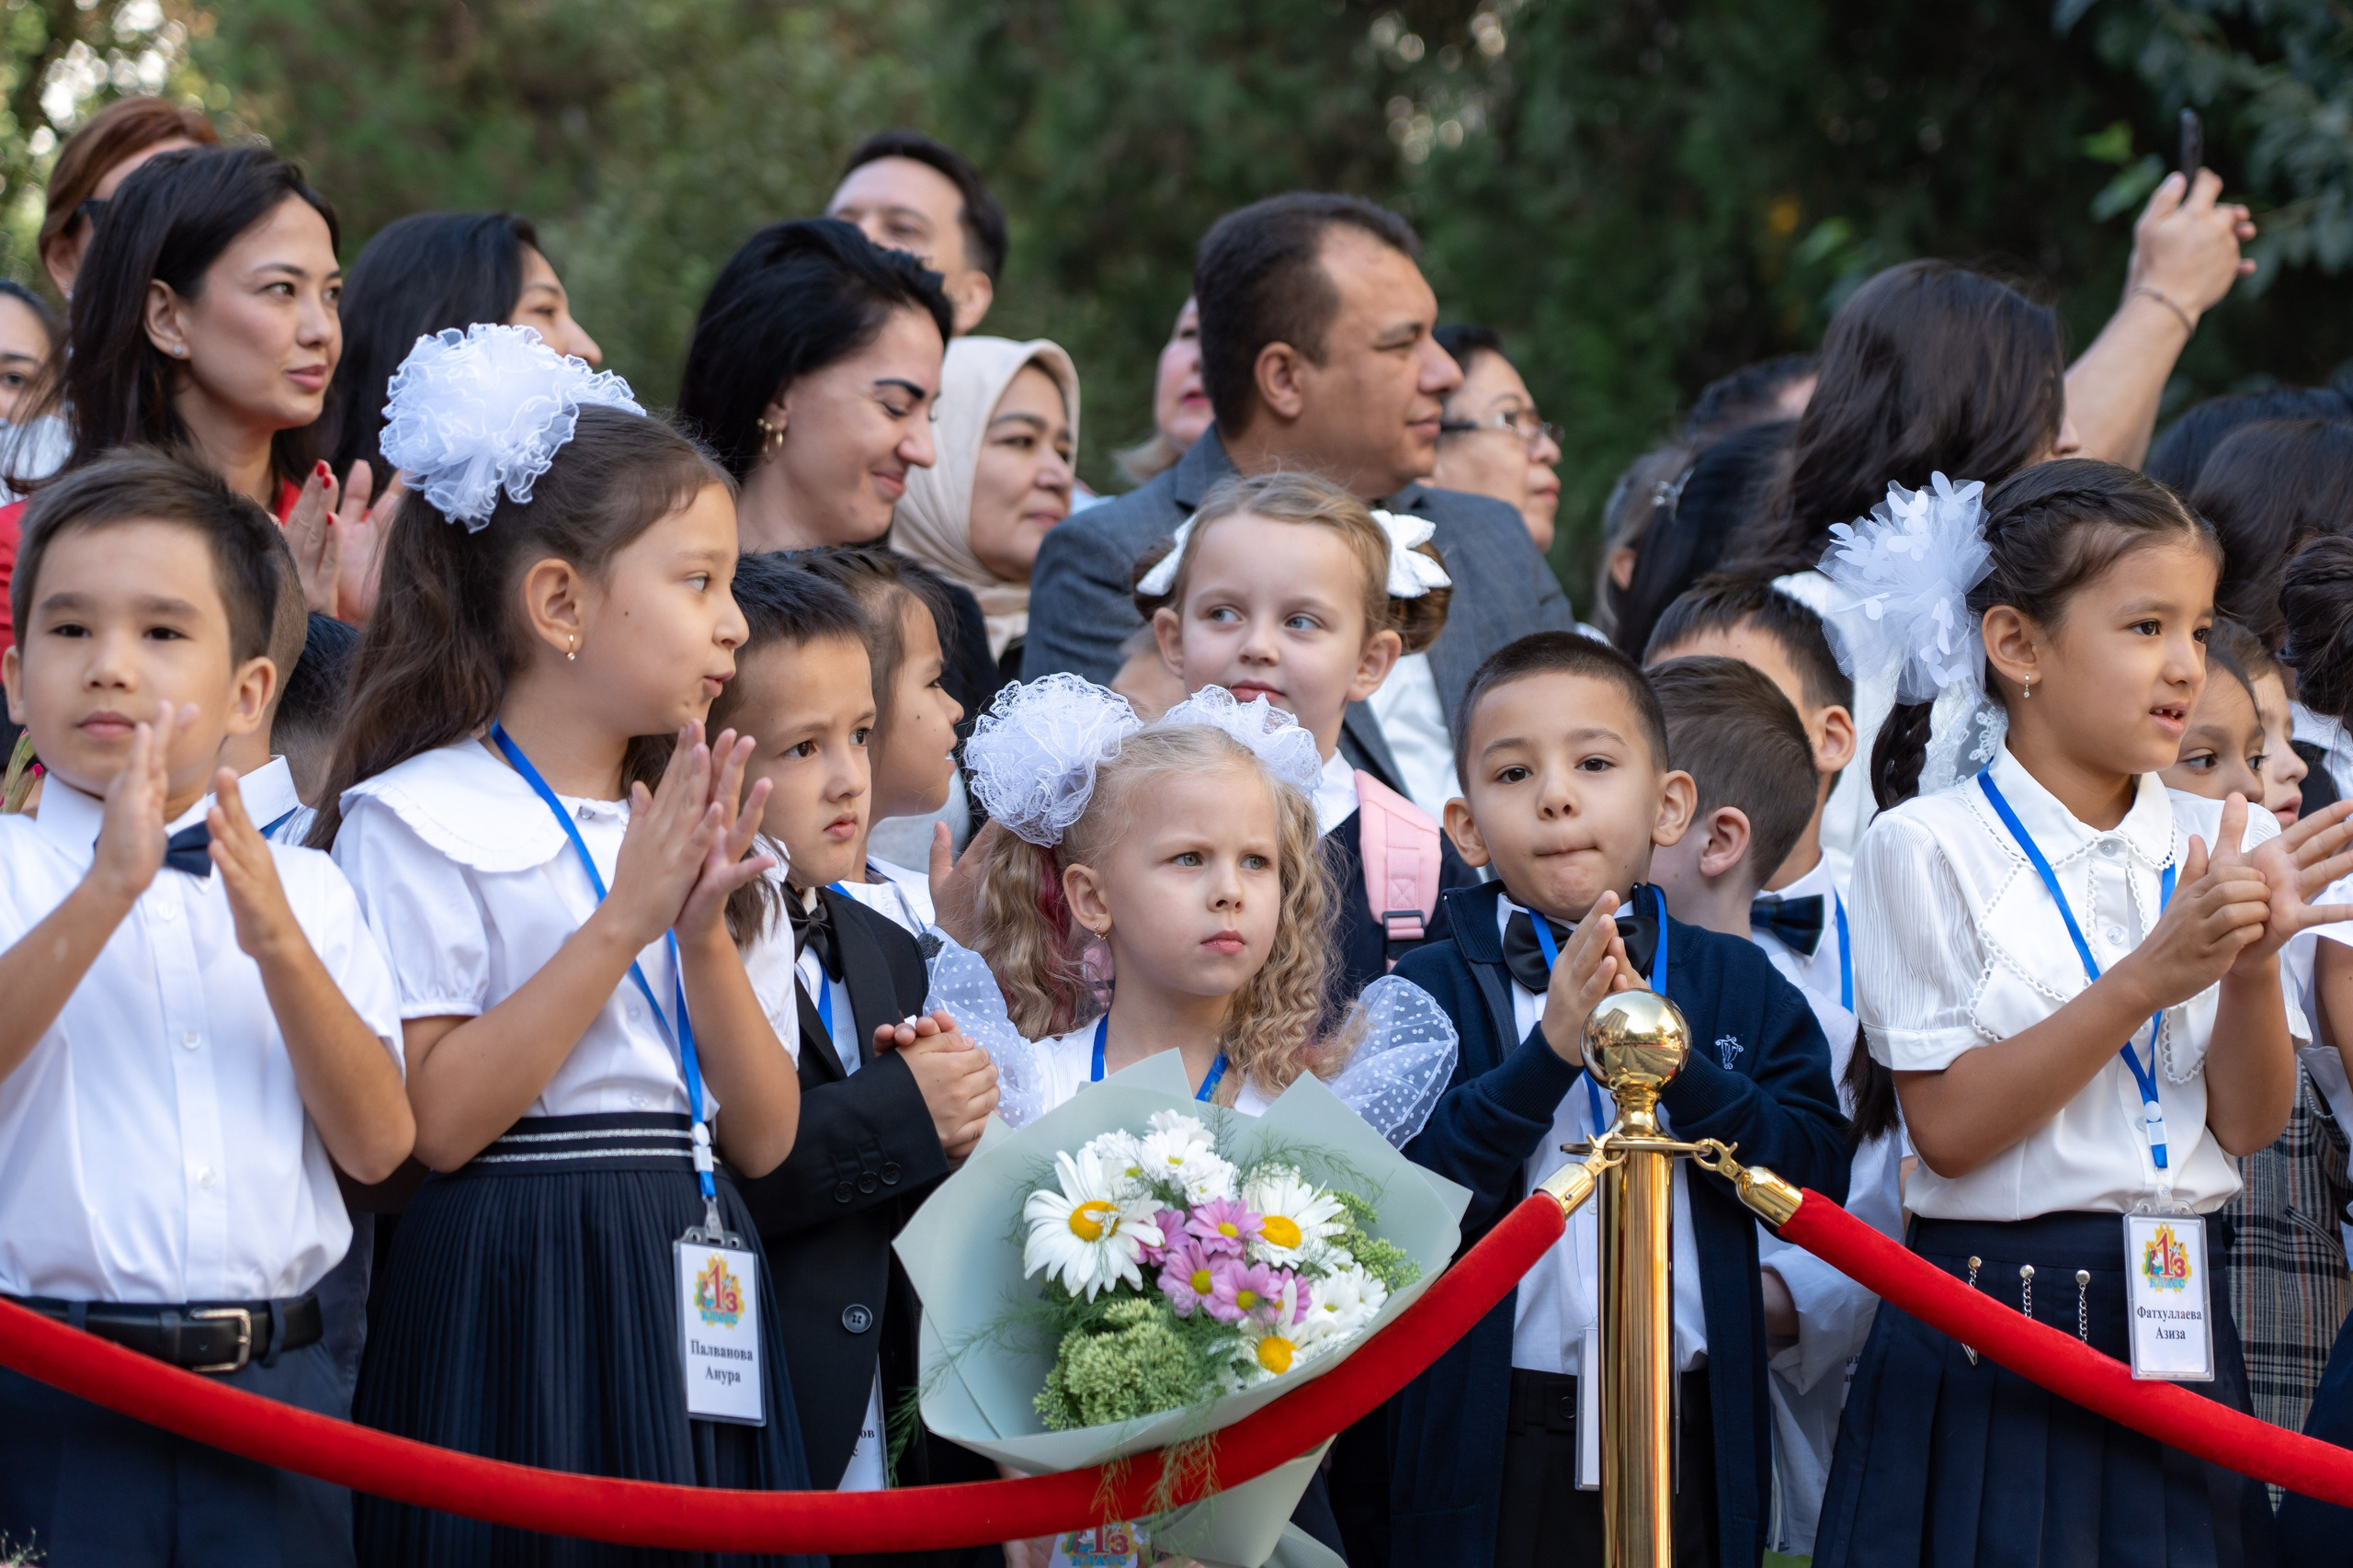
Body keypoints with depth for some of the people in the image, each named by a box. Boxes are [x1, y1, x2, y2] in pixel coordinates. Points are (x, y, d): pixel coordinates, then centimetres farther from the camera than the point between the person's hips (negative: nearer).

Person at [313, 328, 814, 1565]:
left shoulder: (676, 825, 17)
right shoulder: (419, 817, -5)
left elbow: (765, 1134, 9)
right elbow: (435, 1121, -16)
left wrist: (705, 932, -6)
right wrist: (622, 923, -16)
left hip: (693, 1297, 7)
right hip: (521, 1301, -7)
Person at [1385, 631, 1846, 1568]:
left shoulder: (1740, 987, 8)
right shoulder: (1428, 992, 0)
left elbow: (1817, 1175, -2)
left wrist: (1674, 1056, -14)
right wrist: (1549, 1052, -19)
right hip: (1499, 1446, -2)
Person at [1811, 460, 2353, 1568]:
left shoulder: (2216, 847, 7)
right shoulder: (1927, 847, -7)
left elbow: (2249, 1126, 3)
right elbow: (1950, 1130, -13)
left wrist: (2253, 966, -15)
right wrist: (2148, 981, -19)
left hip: (2180, 1333, 4)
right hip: (1992, 1341, -4)